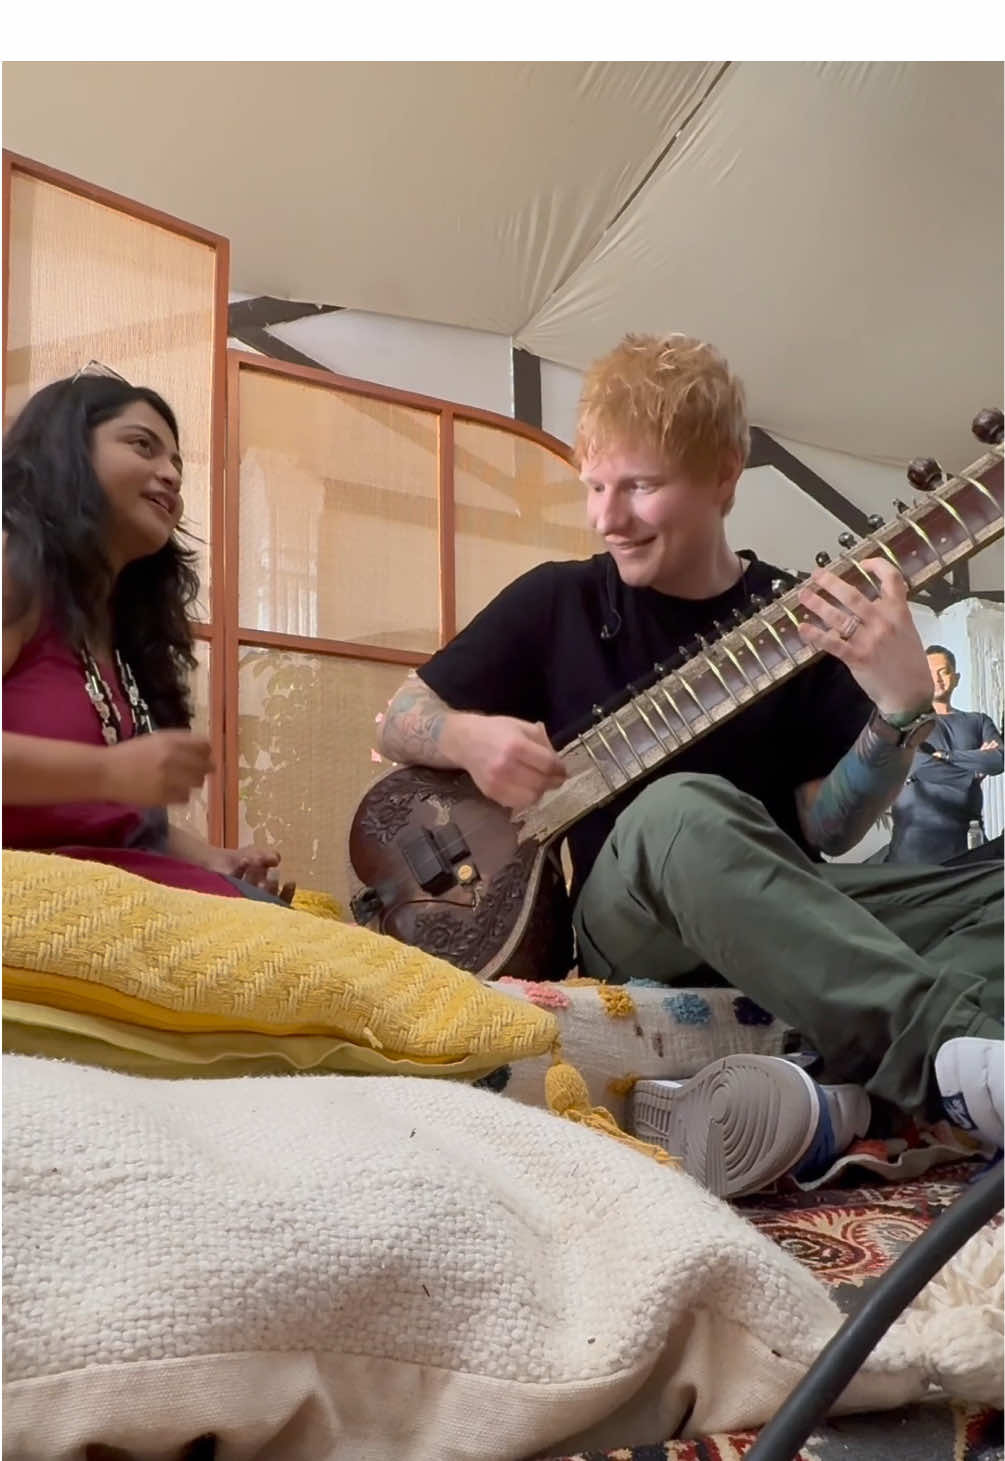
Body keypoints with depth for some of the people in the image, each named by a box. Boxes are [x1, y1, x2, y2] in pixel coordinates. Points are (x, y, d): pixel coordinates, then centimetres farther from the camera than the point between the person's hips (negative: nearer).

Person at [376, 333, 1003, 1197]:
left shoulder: (800, 616, 3)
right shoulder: (557, 602, 3)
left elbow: (826, 828, -3)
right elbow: (399, 724, 8)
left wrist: (902, 709, -21)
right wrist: (470, 738, -15)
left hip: (784, 914, 3)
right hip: (627, 916, -2)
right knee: (681, 811, -37)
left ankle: (841, 1101, -40)